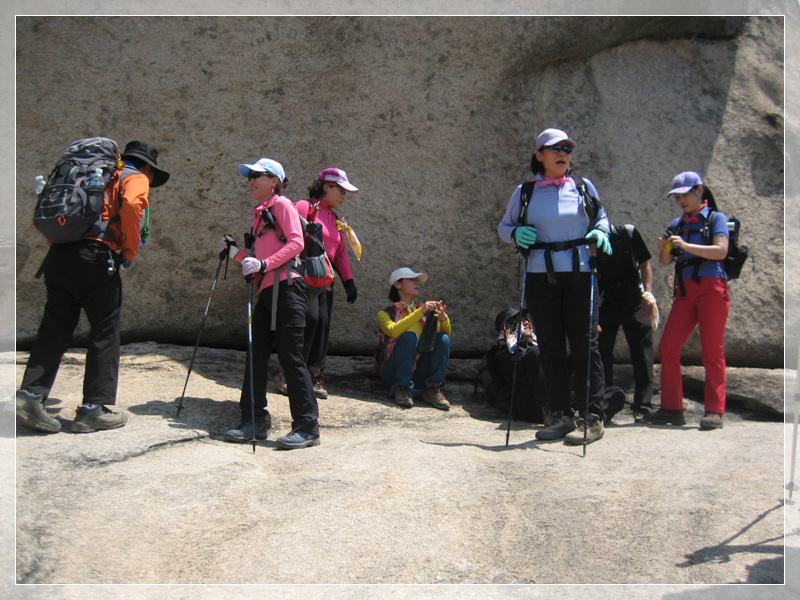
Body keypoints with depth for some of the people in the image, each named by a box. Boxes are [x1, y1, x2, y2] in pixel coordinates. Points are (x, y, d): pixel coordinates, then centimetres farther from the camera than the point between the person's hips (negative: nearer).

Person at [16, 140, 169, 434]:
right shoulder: (136, 178, 7)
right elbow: (132, 204, -16)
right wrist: (130, 251, -7)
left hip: (57, 256, 7)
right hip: (94, 258, -7)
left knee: (54, 330, 10)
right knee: (105, 333, 1)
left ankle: (30, 395, 3)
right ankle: (93, 409, 4)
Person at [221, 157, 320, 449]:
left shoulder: (282, 204, 1)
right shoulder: (259, 213, 24)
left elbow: (296, 242, -13)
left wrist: (264, 264, -21)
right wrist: (236, 253, 10)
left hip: (286, 289, -9)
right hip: (266, 291, 9)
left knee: (290, 356, -9)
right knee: (256, 355, 7)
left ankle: (307, 427, -4)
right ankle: (255, 421, 15)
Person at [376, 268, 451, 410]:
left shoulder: (427, 312, 13)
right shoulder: (385, 313, 2)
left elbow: (447, 333, -2)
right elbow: (394, 331, -21)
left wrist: (444, 318, -23)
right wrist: (421, 312, -27)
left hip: (419, 375, 4)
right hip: (393, 375, -4)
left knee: (443, 339, -16)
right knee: (410, 336, -27)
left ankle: (433, 389, -18)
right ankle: (402, 388, -23)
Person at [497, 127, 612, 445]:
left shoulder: (584, 188, 8)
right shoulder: (524, 192, 8)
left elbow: (601, 217, 20)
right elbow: (504, 226, 14)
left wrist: (600, 232, -2)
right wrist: (515, 233, -8)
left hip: (580, 275, -1)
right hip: (540, 276, 2)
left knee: (584, 344, -4)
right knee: (550, 347, 6)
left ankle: (592, 417, 3)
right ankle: (559, 415, 16)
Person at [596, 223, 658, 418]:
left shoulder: (628, 233, -3)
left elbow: (644, 265, 5)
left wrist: (648, 293, -10)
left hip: (635, 302, 0)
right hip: (606, 305, 0)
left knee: (642, 354, -3)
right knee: (602, 356, -3)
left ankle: (643, 408, 3)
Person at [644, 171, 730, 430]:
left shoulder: (715, 218, 5)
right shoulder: (677, 225, 20)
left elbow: (720, 251, -11)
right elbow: (666, 262, 13)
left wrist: (686, 245, -19)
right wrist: (663, 249, -9)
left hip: (711, 288, -5)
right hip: (685, 291, 5)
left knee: (712, 350, -6)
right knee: (667, 347, -3)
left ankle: (715, 411, -1)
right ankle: (672, 409, 3)